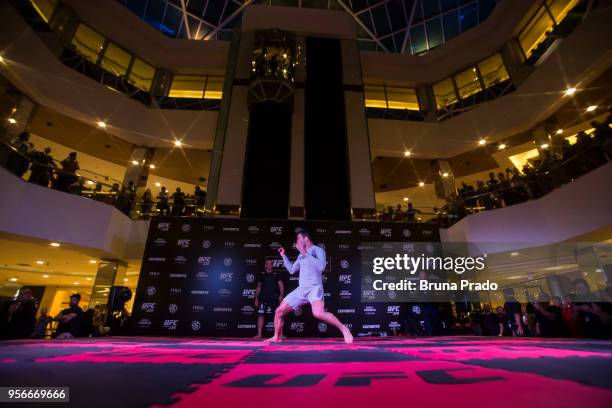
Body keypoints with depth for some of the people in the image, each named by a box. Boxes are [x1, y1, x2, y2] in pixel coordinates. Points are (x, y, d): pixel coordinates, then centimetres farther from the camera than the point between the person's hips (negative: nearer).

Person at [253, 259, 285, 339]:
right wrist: (256, 298, 9)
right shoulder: (262, 276, 12)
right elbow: (258, 287, 15)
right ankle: (259, 334, 7)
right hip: (263, 298, 2)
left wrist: (281, 295, -14)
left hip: (274, 298, -1)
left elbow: (281, 285, 0)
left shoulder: (276, 275, 5)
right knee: (261, 315, -2)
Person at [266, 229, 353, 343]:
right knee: (279, 311, 5)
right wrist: (284, 256, 21)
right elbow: (292, 270, 27)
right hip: (301, 289, 8)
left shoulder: (318, 250, -5)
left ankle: (344, 328, -15)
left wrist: (305, 253, -22)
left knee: (318, 313, -33)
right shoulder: (301, 255, 18)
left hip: (314, 288, -7)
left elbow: (321, 266, -24)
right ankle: (277, 337, 27)